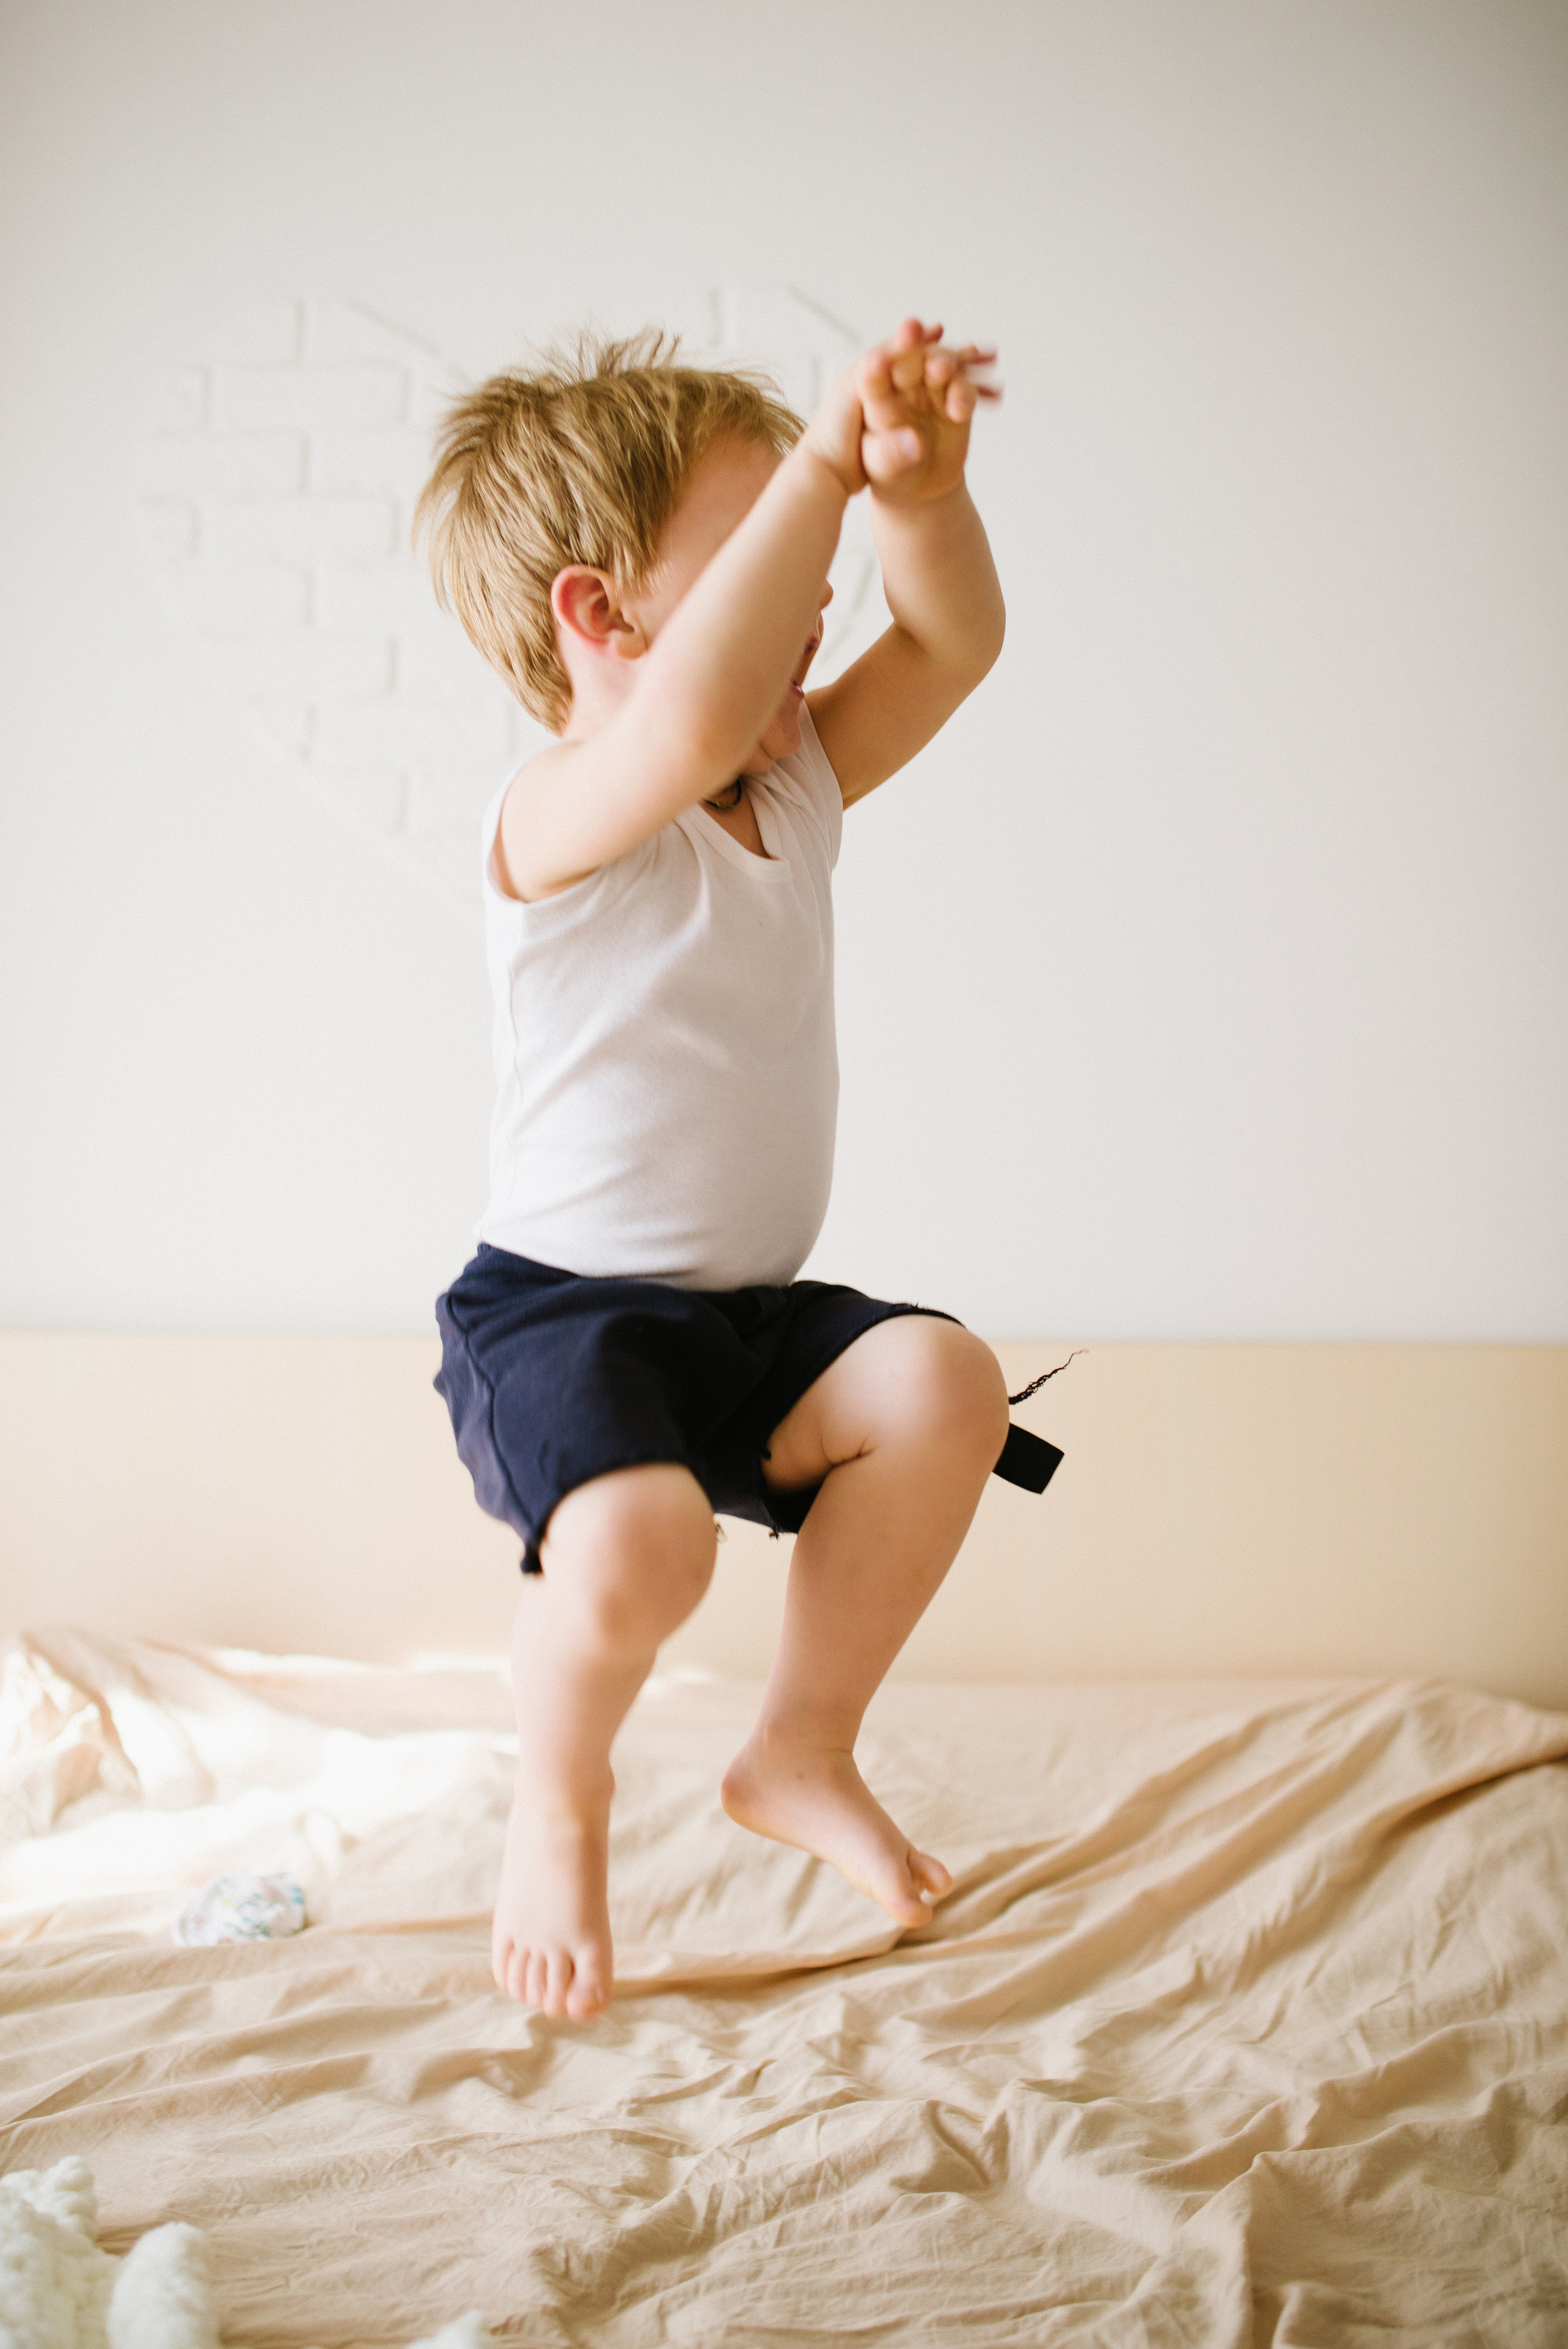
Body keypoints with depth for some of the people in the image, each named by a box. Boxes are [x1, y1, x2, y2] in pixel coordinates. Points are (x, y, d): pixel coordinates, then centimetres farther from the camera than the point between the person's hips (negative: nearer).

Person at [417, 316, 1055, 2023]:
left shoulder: (804, 781, 8)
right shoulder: (564, 814, -19)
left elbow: (952, 641, 2)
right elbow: (691, 722, -41)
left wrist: (921, 486, -18)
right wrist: (820, 470, -35)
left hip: (750, 1313, 7)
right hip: (555, 1308, -7)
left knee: (942, 1382, -19)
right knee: (636, 1541, -33)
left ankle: (800, 1754, 4)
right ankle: (558, 1801, 3)